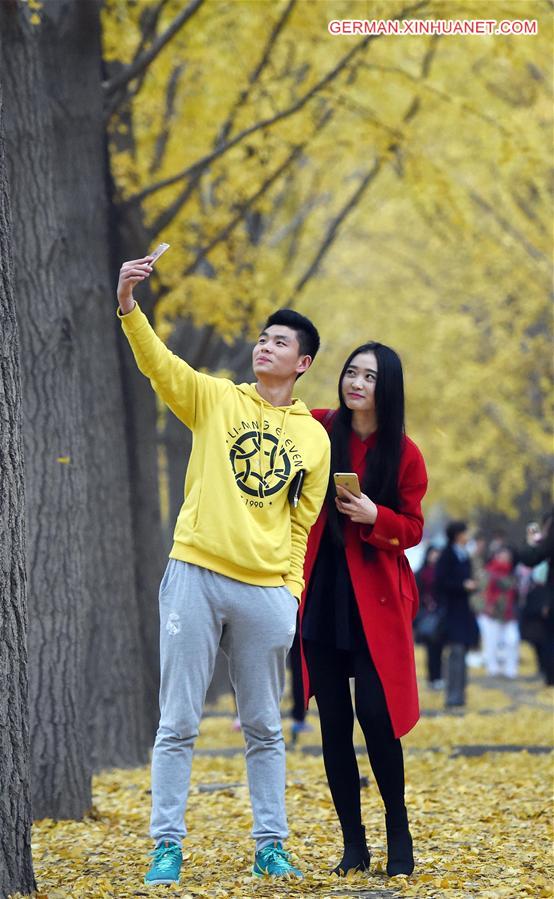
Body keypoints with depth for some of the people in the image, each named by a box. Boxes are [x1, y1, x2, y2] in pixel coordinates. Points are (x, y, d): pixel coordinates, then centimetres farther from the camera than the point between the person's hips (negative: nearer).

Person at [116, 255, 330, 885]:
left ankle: (271, 846, 18)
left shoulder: (314, 438, 10)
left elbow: (302, 524, 12)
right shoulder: (215, 398, 6)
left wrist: (292, 591, 3)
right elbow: (158, 364, -11)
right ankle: (167, 847, 7)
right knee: (178, 723, 0)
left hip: (268, 592, 2)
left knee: (264, 728, 9)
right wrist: (128, 307, -28)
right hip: (196, 574, -2)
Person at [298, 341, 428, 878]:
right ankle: (353, 843, 10)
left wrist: (374, 517, -16)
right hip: (321, 593, 2)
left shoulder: (404, 454, -2)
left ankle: (399, 834, 7)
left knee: (375, 713, -10)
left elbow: (412, 529, 3)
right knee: (333, 719, 3)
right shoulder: (318, 430, 2)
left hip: (374, 598, -2)